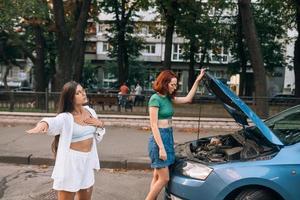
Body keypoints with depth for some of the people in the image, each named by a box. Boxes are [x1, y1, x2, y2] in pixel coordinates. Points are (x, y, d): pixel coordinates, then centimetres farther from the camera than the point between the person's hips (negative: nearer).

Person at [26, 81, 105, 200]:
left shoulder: (90, 111, 3)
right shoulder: (66, 118, -16)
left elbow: (97, 137, 14)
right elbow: (54, 122, -41)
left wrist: (100, 124, -7)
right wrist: (43, 124, -63)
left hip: (88, 161, 6)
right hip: (70, 162, -6)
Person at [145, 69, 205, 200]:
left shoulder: (168, 98, 10)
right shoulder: (155, 99, -15)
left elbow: (187, 99, 18)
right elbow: (154, 126, -18)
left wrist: (197, 81, 14)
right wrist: (161, 148, -21)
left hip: (168, 137, 9)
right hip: (159, 138, -9)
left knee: (157, 177, 12)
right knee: (164, 179, -3)